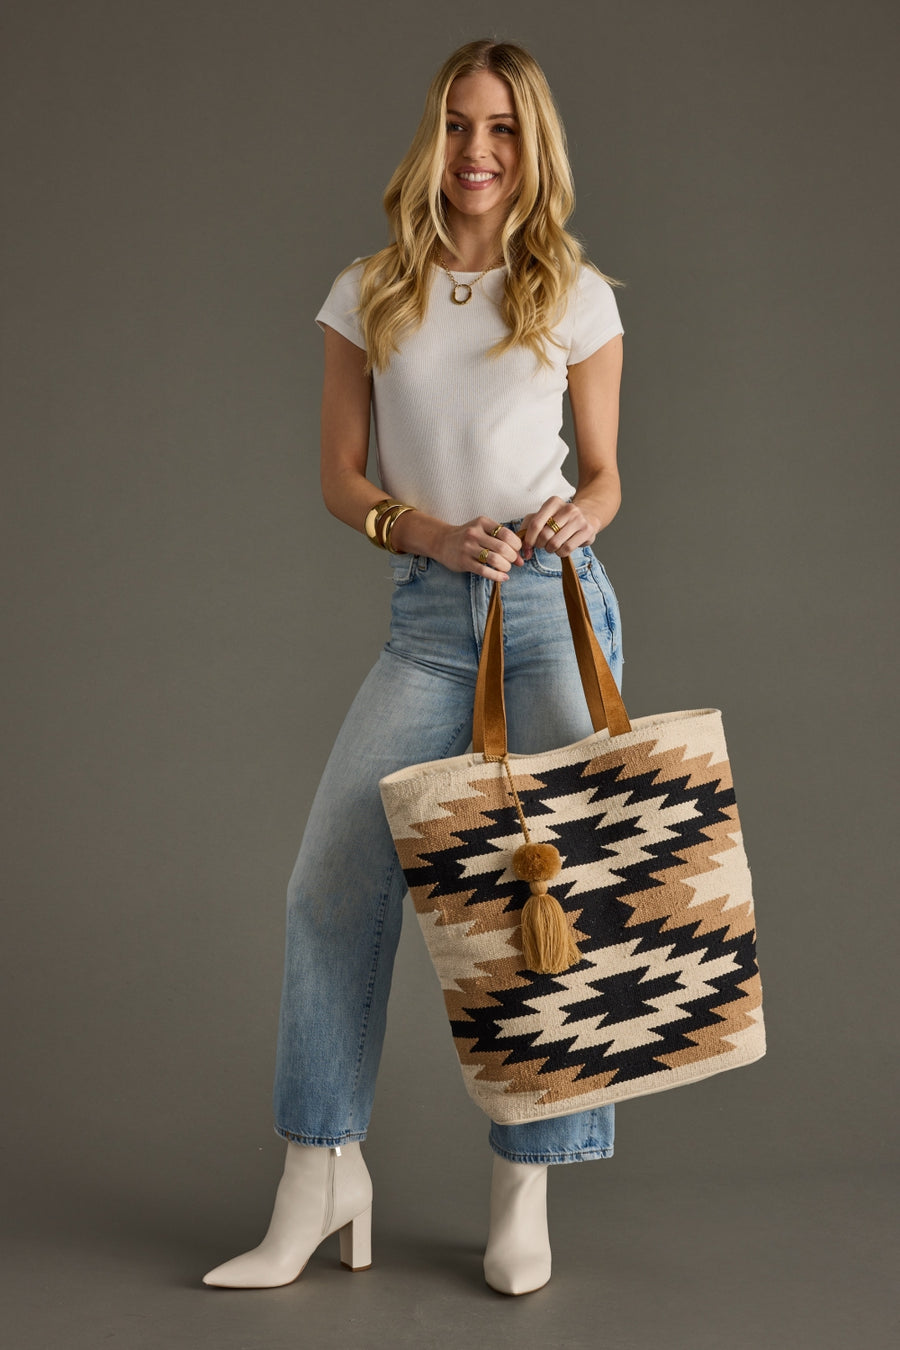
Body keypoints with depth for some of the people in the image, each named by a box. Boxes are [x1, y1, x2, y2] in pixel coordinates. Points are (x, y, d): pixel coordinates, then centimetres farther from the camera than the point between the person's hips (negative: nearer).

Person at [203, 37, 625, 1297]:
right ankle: (320, 1176, 8)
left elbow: (604, 473, 10)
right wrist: (439, 534, -11)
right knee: (332, 879, -6)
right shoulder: (369, 295, 7)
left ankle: (523, 1189, 11)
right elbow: (340, 477, 6)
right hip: (429, 616, 1)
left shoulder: (577, 295, 5)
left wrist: (576, 512, -13)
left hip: (558, 605, -1)